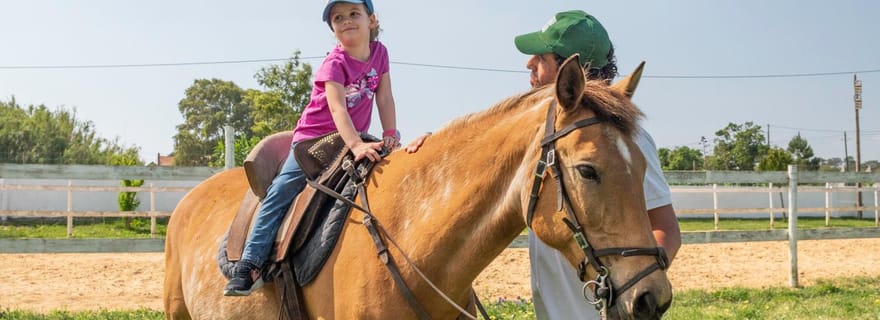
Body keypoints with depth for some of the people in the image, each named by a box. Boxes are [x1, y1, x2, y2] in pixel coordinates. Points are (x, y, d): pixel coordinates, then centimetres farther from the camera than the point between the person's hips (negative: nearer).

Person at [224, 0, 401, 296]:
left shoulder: (379, 52, -3)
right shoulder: (335, 63, -19)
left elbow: (384, 98, -1)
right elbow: (337, 108, -31)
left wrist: (390, 135, -14)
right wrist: (356, 145, -44)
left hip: (353, 138, 6)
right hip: (314, 136, -6)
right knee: (281, 191, -18)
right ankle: (249, 264, -22)